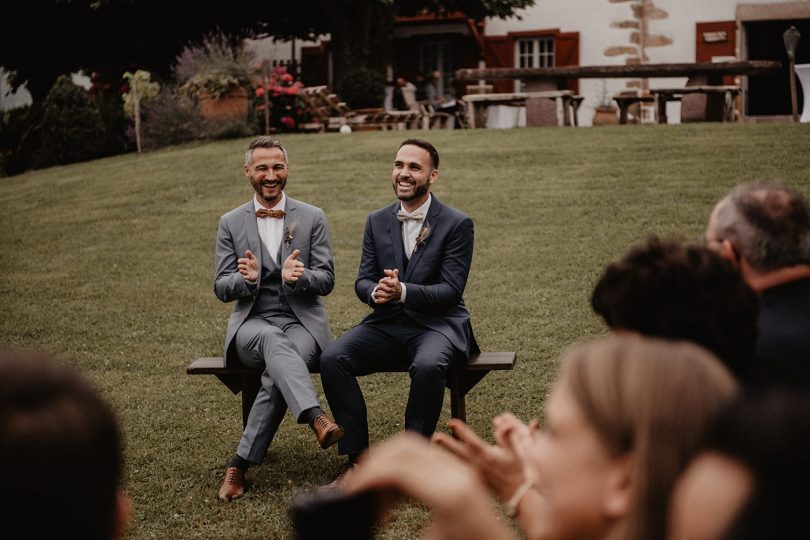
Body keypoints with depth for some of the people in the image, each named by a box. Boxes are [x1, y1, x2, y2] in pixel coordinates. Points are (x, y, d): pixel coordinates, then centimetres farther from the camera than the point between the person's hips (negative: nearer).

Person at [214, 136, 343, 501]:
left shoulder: (313, 218, 8)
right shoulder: (231, 223, 10)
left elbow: (326, 280, 3)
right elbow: (221, 288, 6)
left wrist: (297, 277, -20)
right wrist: (246, 279, -18)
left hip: (303, 322, 0)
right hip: (252, 324, 0)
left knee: (277, 374, -32)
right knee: (273, 340, -38)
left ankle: (241, 464, -24)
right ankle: (317, 419, -55)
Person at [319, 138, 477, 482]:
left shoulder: (457, 224, -3)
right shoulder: (377, 222, 11)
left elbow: (451, 290, -11)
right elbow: (362, 281, 8)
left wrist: (403, 291, -27)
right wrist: (375, 291, -18)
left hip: (437, 324, -4)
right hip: (387, 324, 4)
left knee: (428, 365, -38)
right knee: (331, 359, -22)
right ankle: (358, 459, -15)